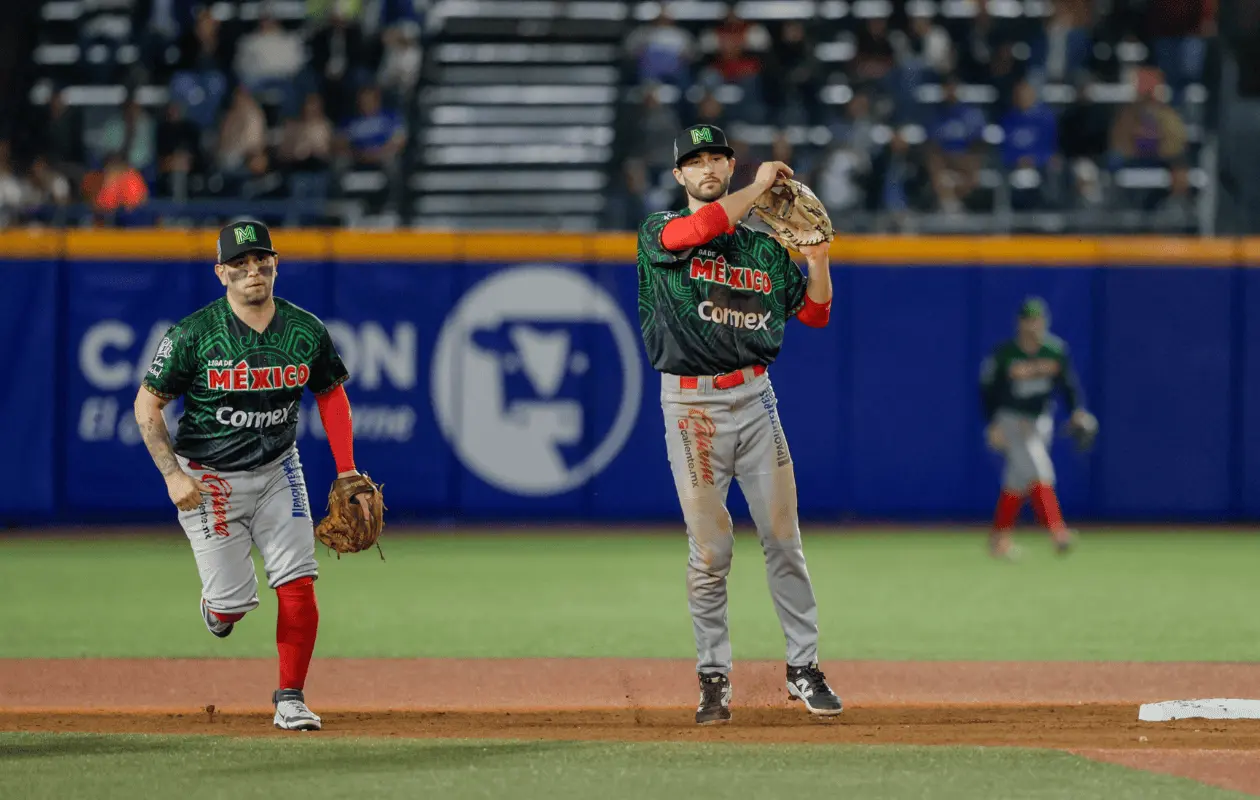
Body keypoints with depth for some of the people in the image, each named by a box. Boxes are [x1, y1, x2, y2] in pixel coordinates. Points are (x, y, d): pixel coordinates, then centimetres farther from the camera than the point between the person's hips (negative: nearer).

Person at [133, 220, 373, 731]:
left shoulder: (306, 331, -4)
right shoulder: (194, 334, -14)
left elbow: (331, 395, 10)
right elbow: (147, 404, -7)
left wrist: (347, 473, 3)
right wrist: (173, 475, -16)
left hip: (276, 473, 3)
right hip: (209, 478, -3)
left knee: (298, 584, -9)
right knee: (233, 602, -8)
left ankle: (290, 700, 4)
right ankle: (216, 605, 31)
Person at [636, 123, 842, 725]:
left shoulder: (762, 245, 13)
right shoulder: (660, 231, 2)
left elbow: (815, 313, 12)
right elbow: (698, 229, -21)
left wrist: (817, 252, -3)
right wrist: (761, 185, -13)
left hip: (753, 398, 3)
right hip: (690, 403, -3)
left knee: (782, 538, 1)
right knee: (709, 550, -2)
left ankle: (804, 666, 8)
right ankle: (714, 676, 8)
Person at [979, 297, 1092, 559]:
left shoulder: (1056, 351, -3)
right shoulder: (1003, 354, -14)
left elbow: (1069, 383, 1)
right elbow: (987, 390, -8)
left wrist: (1078, 411, -15)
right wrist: (993, 426, -14)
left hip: (1040, 422, 5)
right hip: (1011, 421, -5)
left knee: (1018, 479, 10)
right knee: (1038, 470, -20)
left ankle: (999, 538, 21)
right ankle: (1057, 531, -30)